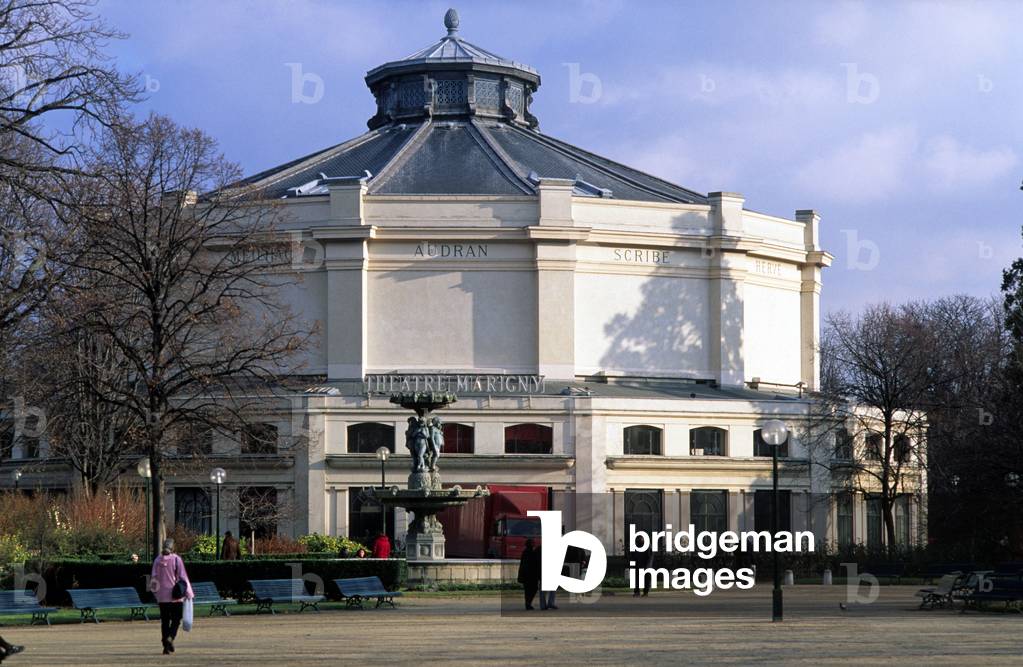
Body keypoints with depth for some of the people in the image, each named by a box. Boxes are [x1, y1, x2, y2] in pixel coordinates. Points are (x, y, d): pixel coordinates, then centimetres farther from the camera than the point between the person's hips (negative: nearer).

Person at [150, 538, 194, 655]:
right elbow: (182, 577, -8)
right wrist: (188, 593, -2)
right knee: (176, 619, 5)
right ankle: (170, 637, -19)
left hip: (161, 596, 3)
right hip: (176, 597, -3)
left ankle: (166, 645, 7)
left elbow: (154, 578, 7)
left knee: (164, 620, 9)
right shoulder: (176, 559, -8)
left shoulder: (157, 560, 2)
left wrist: (156, 592, 21)